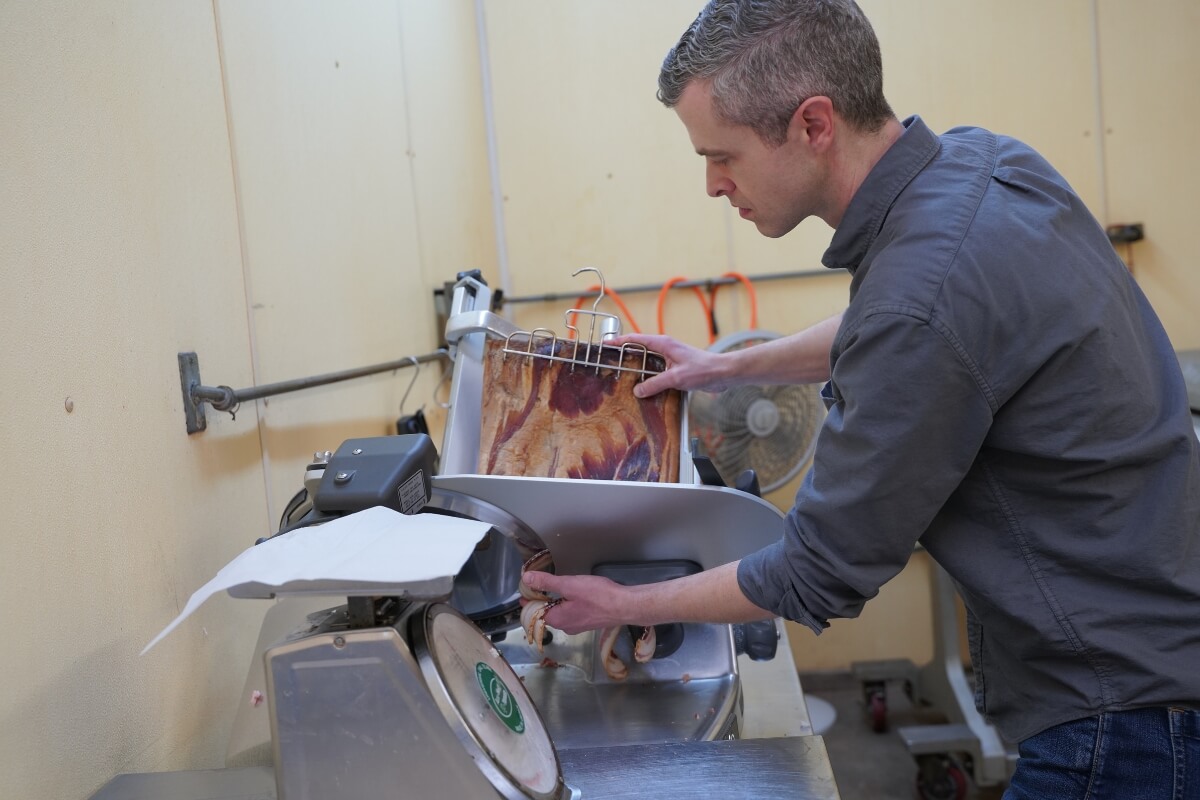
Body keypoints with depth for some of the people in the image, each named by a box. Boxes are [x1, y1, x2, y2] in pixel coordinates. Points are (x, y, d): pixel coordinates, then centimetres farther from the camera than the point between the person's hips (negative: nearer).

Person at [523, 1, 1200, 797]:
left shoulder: (921, 297, -30)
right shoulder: (975, 157, -2)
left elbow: (820, 579, -17)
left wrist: (621, 606, -3)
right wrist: (729, 366, 20)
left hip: (1122, 711, -9)